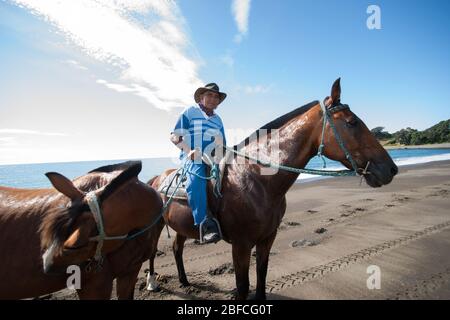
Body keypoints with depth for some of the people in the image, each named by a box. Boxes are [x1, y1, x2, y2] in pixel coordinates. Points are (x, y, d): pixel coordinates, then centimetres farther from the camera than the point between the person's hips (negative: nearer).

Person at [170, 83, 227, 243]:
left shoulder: (218, 119, 26)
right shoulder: (190, 112, 10)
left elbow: (222, 144, 29)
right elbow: (175, 136, 2)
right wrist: (190, 151, -14)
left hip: (213, 160, 7)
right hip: (193, 159, -6)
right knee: (196, 181, -36)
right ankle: (206, 224, -42)